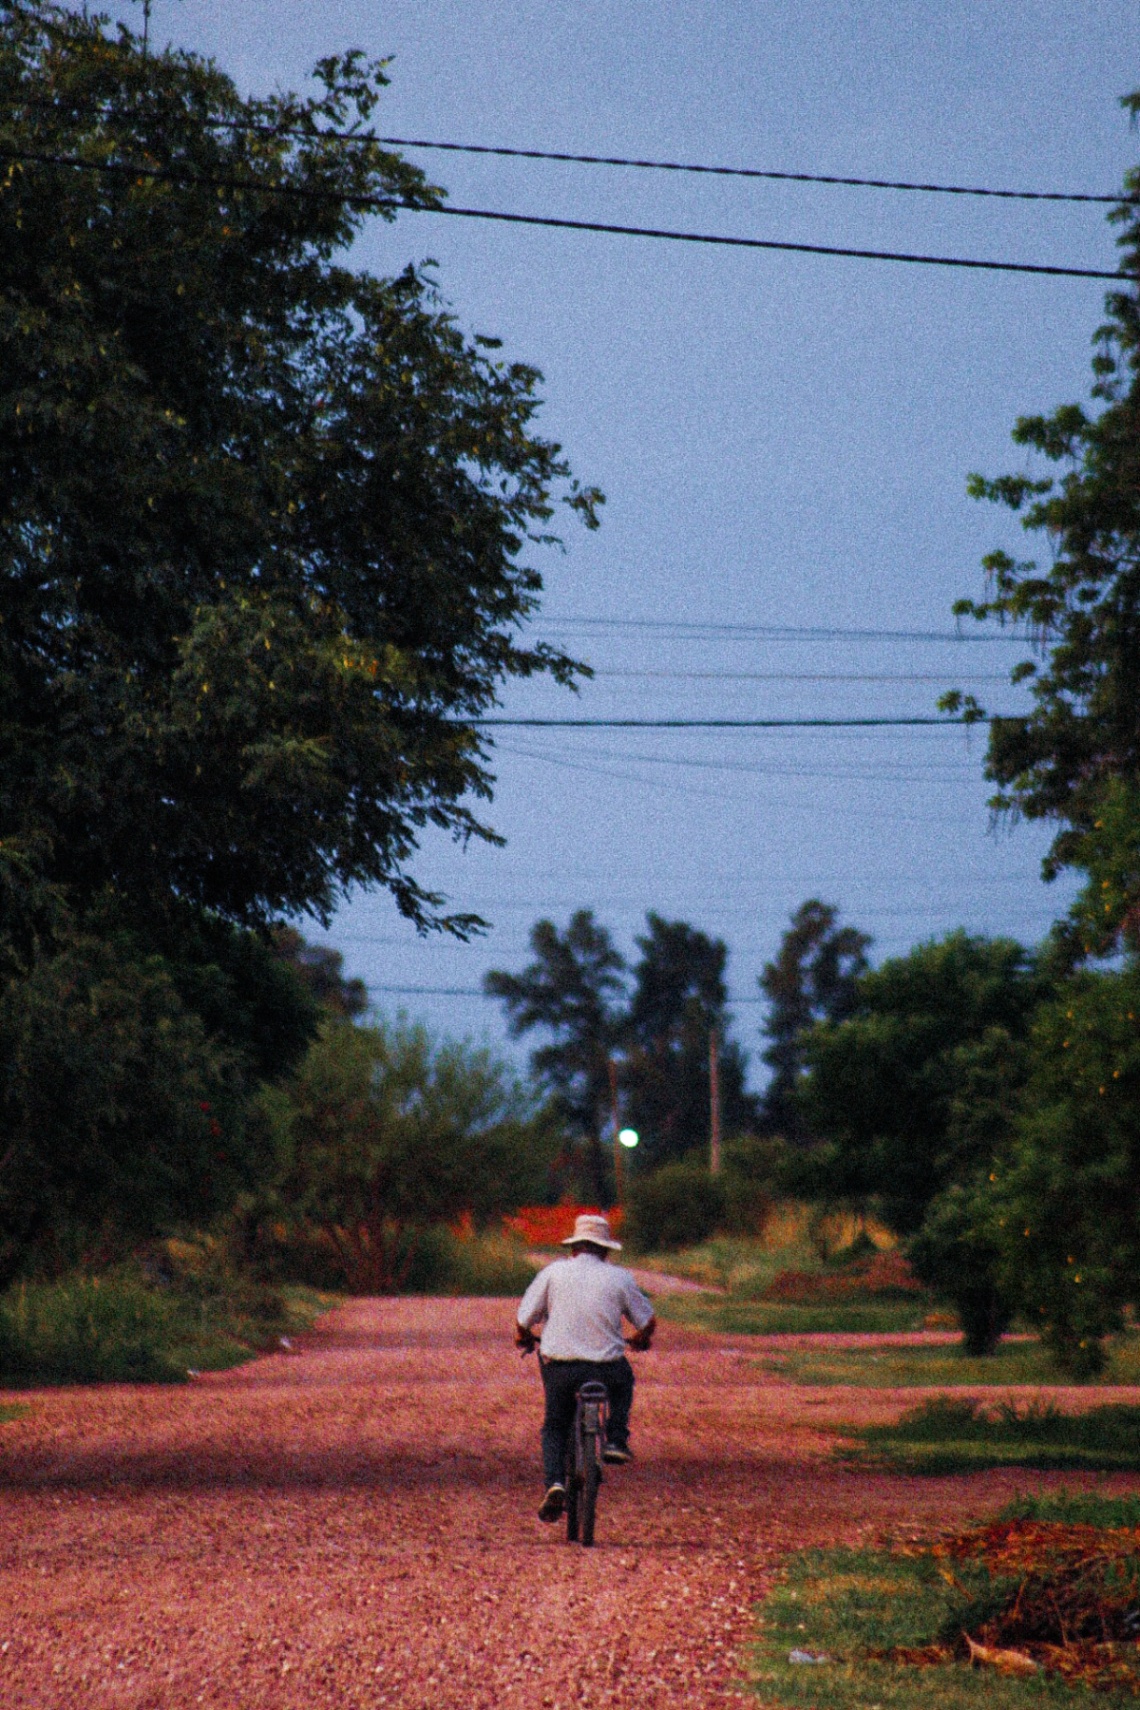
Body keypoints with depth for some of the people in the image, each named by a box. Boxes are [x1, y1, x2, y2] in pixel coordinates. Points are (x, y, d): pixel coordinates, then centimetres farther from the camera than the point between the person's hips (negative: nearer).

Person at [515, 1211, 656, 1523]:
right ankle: (616, 1440, 20)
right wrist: (641, 1340, 34)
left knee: (554, 1428, 20)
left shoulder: (553, 1272, 1)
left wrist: (524, 1338, 26)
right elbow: (647, 1322, 11)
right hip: (606, 1371, 0)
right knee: (624, 1379, 35)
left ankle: (555, 1483, -4)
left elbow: (524, 1319, 3)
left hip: (559, 1368, 0)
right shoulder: (619, 1278, 1)